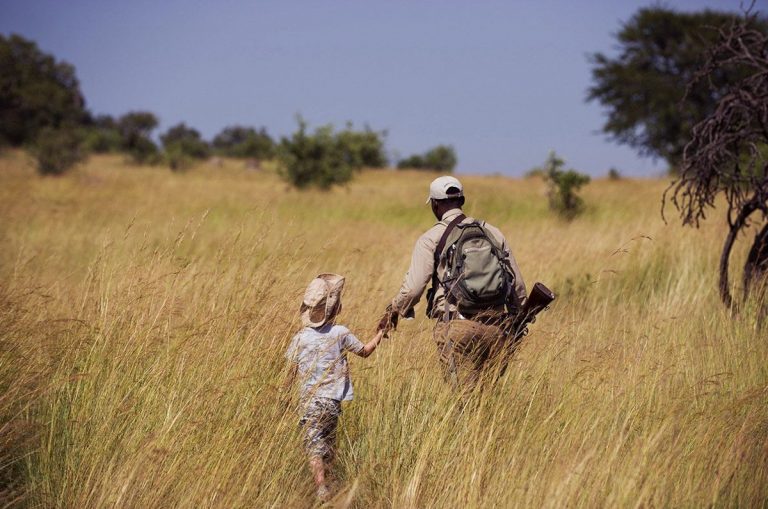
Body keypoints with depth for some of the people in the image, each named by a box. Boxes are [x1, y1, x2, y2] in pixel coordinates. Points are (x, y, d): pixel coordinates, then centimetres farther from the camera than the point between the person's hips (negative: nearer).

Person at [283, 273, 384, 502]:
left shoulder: (300, 338, -2)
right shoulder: (341, 334, -3)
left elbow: (291, 373, 2)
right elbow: (364, 351, 12)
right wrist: (380, 335, 27)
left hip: (308, 400, -1)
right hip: (333, 400, 1)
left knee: (315, 448, -8)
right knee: (328, 446, 15)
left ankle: (322, 488, -23)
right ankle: (324, 484, 15)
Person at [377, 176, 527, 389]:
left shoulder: (431, 239, 1)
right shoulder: (493, 233, 14)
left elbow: (413, 287, -5)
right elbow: (518, 286, 15)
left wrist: (393, 312, 12)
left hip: (457, 326, -4)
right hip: (497, 328, 4)